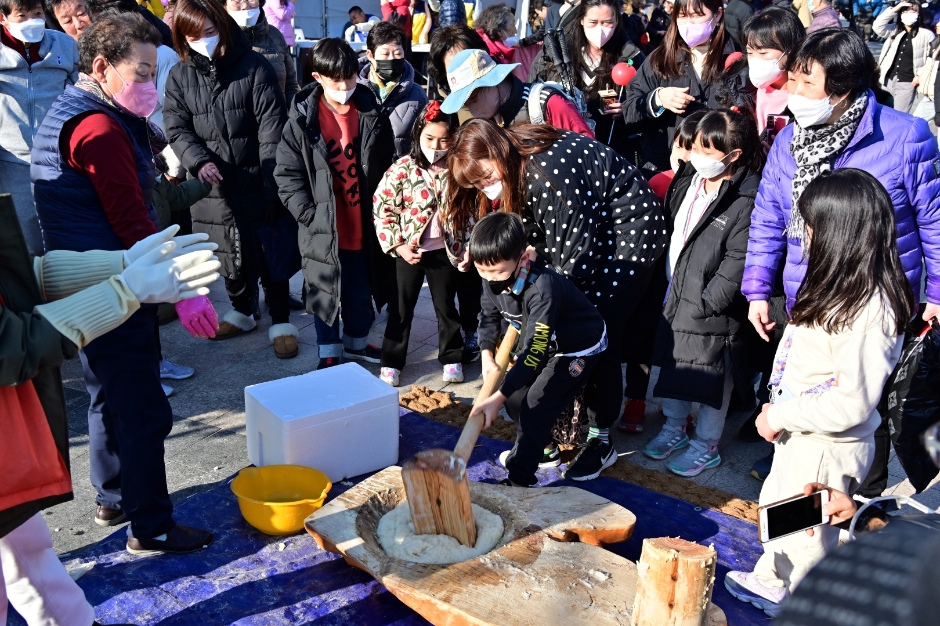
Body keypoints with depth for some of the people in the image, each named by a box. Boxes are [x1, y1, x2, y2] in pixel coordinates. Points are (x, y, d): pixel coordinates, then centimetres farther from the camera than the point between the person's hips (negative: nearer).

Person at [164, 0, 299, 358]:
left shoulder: (255, 68, -6)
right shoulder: (179, 77, 4)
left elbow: (271, 131, -10)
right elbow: (177, 129, 2)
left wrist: (272, 185, -15)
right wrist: (199, 161, -18)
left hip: (258, 184, -3)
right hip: (214, 187, 3)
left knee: (271, 254, 4)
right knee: (230, 257, 15)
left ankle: (281, 323, 18)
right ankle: (242, 313, 36)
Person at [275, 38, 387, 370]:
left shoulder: (371, 113, 0)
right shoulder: (302, 118, -8)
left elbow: (388, 164, 7)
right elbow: (287, 175, -6)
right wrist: (309, 214, -13)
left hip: (363, 226, 3)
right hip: (322, 228, -2)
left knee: (361, 291, 17)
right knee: (326, 292, 11)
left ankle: (356, 341, 39)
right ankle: (329, 352, 28)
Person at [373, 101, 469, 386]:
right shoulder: (403, 168, -11)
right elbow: (382, 208, -9)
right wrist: (397, 245, -12)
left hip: (445, 251, 2)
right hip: (409, 251, -1)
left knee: (446, 307, 16)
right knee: (402, 308, 11)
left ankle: (452, 358, 30)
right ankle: (391, 362, 23)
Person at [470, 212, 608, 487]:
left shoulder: (543, 288, -40)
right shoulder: (494, 280, -17)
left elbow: (534, 350, -42)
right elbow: (489, 316, 5)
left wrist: (498, 397, -44)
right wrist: (487, 355, -12)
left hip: (579, 349, -8)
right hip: (541, 342, 8)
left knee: (535, 408, -14)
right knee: (515, 396, 10)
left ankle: (520, 480, -4)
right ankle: (542, 449, 33)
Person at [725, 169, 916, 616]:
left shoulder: (870, 311, -29)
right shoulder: (844, 288, 1)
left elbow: (853, 404, -29)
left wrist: (781, 416, -20)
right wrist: (780, 414, 0)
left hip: (827, 449, -10)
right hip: (800, 436, 10)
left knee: (807, 536, 11)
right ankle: (771, 581, 50)